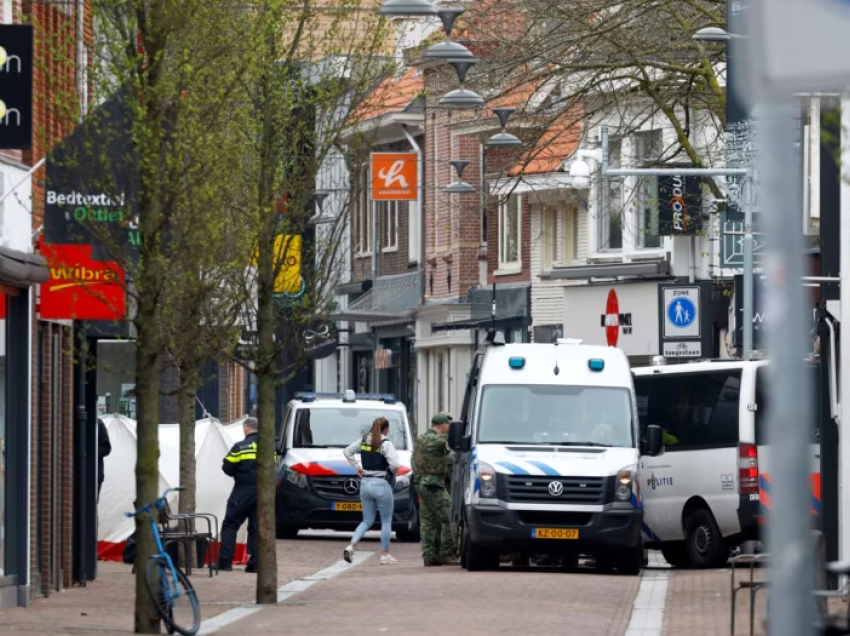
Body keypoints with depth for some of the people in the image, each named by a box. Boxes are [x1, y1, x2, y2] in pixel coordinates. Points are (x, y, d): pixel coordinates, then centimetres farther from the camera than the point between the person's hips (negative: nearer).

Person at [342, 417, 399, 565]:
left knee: (367, 521, 14)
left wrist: (356, 466, 15)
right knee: (386, 521, 8)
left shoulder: (364, 440, 5)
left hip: (365, 483, 6)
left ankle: (351, 546, -5)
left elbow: (347, 451, 14)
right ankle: (385, 555, 10)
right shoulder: (385, 444, -14)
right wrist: (393, 473, -3)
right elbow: (394, 464, -24)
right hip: (381, 485, -6)